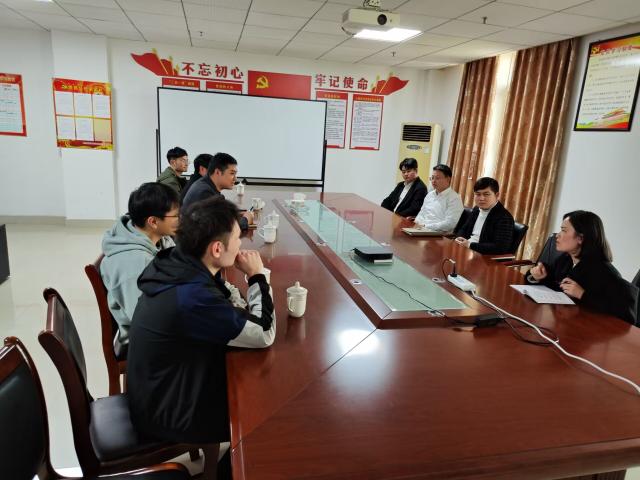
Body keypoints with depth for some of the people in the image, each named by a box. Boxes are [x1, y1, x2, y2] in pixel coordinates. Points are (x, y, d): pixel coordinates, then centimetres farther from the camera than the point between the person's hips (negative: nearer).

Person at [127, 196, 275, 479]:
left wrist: (245, 276, -9)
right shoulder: (194, 296, -34)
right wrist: (257, 276, -15)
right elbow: (264, 334, -24)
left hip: (158, 394, 7)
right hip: (167, 415, -7)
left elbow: (225, 311, 8)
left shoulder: (174, 264, -8)